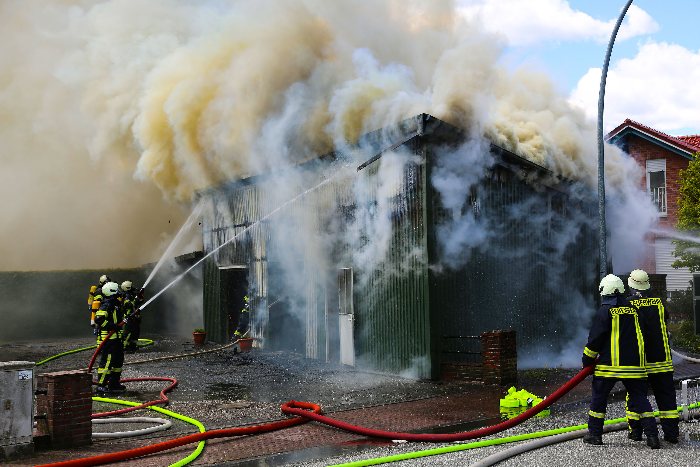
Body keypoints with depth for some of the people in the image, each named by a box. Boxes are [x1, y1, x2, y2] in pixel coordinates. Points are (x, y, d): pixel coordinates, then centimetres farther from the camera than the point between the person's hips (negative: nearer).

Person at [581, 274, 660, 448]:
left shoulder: (605, 311, -6)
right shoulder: (632, 310, 9)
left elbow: (595, 338, -6)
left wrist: (587, 359, 5)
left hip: (610, 363, -4)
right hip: (634, 364, 4)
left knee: (599, 397, 9)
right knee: (639, 397, 6)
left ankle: (595, 434, 11)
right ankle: (652, 435, -3)